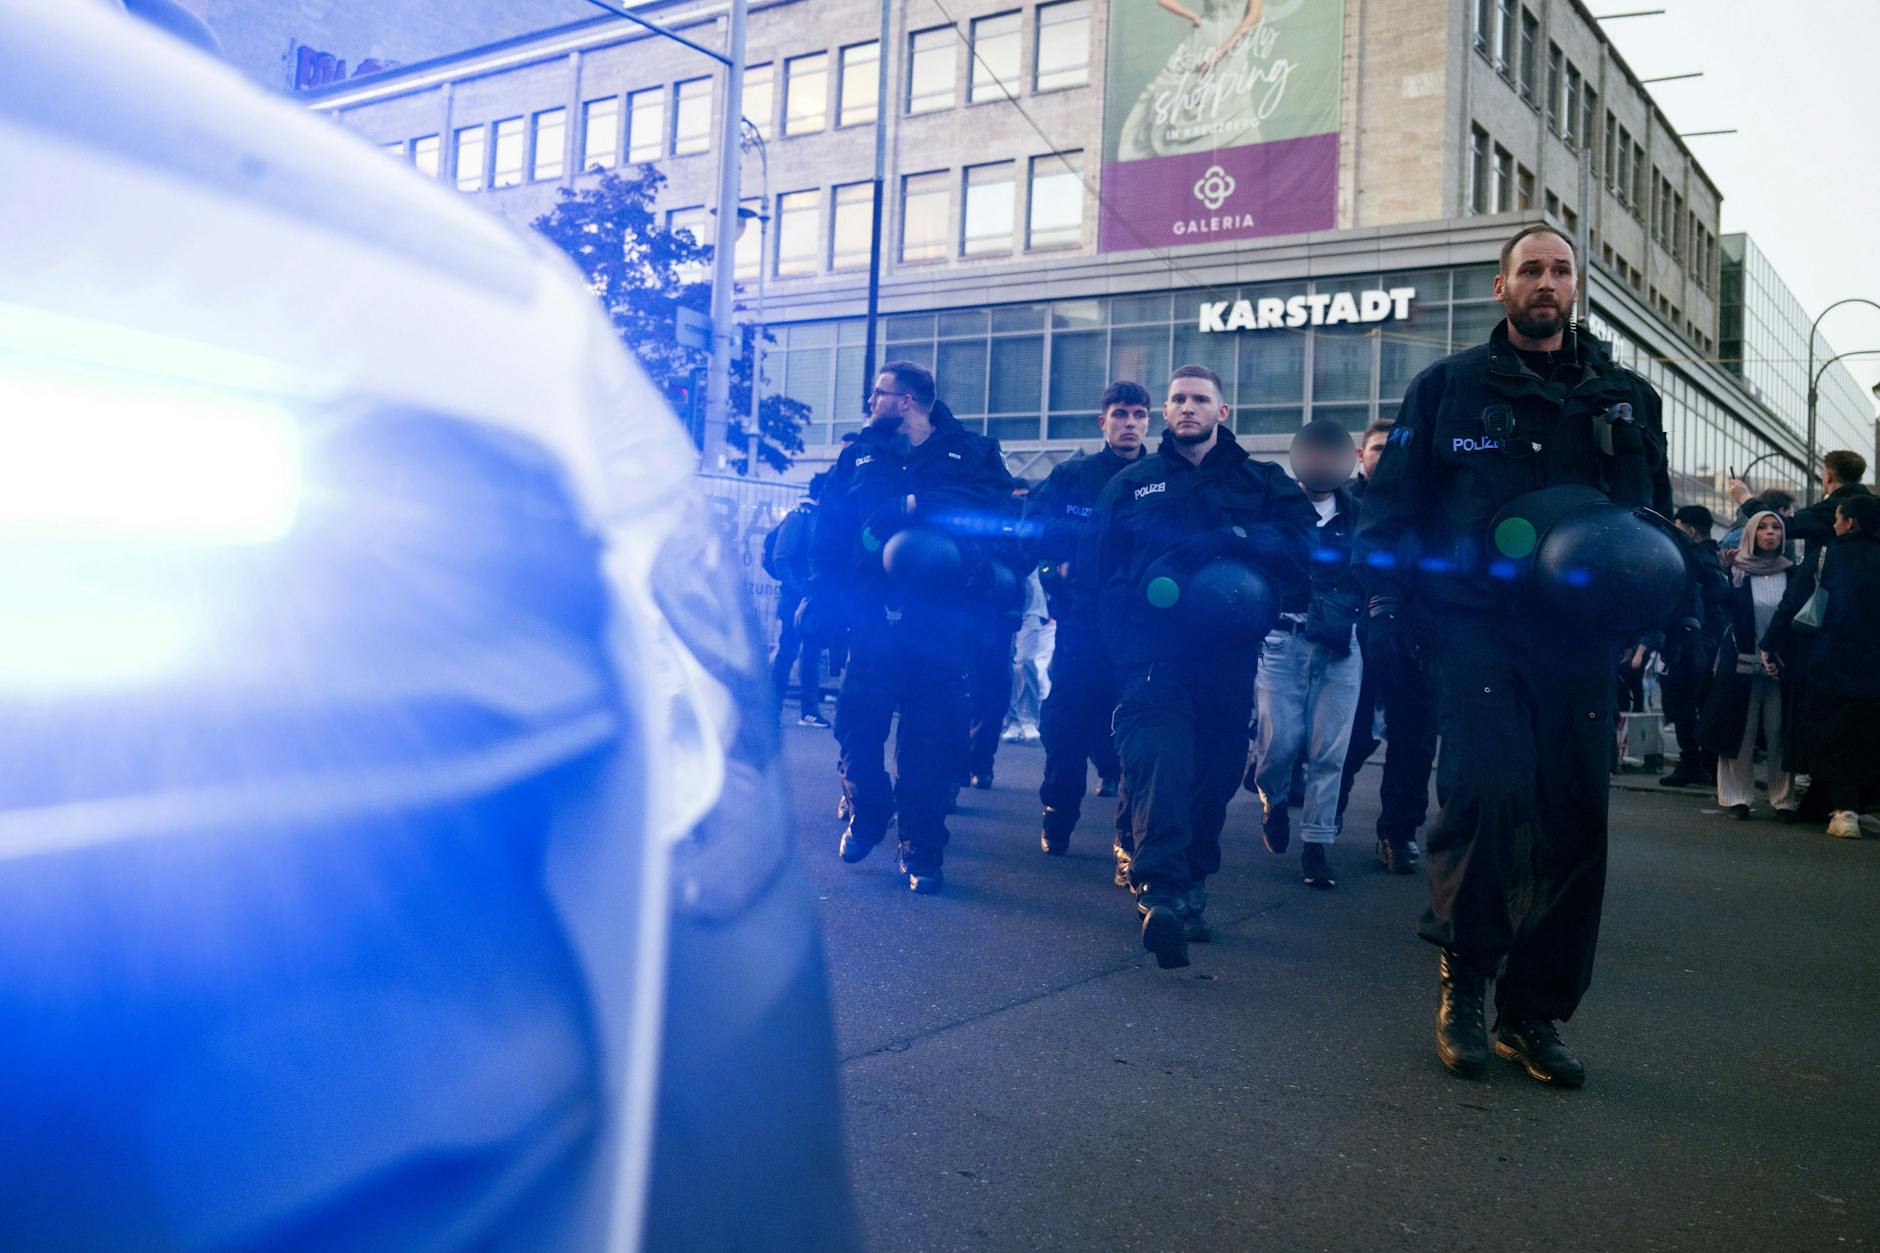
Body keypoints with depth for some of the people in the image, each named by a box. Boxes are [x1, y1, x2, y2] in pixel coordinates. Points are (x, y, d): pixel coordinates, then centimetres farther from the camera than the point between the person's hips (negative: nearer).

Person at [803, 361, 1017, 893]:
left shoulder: (971, 453, 9)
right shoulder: (858, 455, 16)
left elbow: (997, 509, -10)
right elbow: (828, 530, 10)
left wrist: (920, 504, -19)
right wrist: (820, 591, -4)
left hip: (941, 621, -2)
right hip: (872, 614, 2)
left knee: (932, 738, 0)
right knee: (857, 725, -6)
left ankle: (922, 849, 13)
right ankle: (865, 812, 22)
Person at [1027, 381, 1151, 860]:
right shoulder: (1070, 475, 9)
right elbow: (1034, 527, -2)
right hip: (1081, 623, 1)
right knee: (1066, 726, 6)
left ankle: (1130, 842, 0)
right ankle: (1057, 822, 25)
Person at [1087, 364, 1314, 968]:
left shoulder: (1262, 482, 16)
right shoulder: (1131, 483, 16)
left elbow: (1298, 539, -2)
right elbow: (1096, 563, 13)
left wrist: (1226, 543, -17)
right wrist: (1140, 595, -3)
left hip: (1227, 655, 2)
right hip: (1154, 651, -2)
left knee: (1215, 772, 6)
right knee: (1160, 760, -20)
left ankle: (1192, 885, 22)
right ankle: (1162, 891, -28)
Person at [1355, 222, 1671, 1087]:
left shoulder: (1626, 400, 18)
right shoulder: (1449, 387, 10)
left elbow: (1656, 519, 20)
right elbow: (1391, 505, 7)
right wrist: (1388, 599, -7)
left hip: (1581, 638, 3)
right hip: (1476, 622, -3)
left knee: (1572, 821, 2)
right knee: (1490, 787, -21)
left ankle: (1534, 1013, 16)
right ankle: (1461, 976, 0)